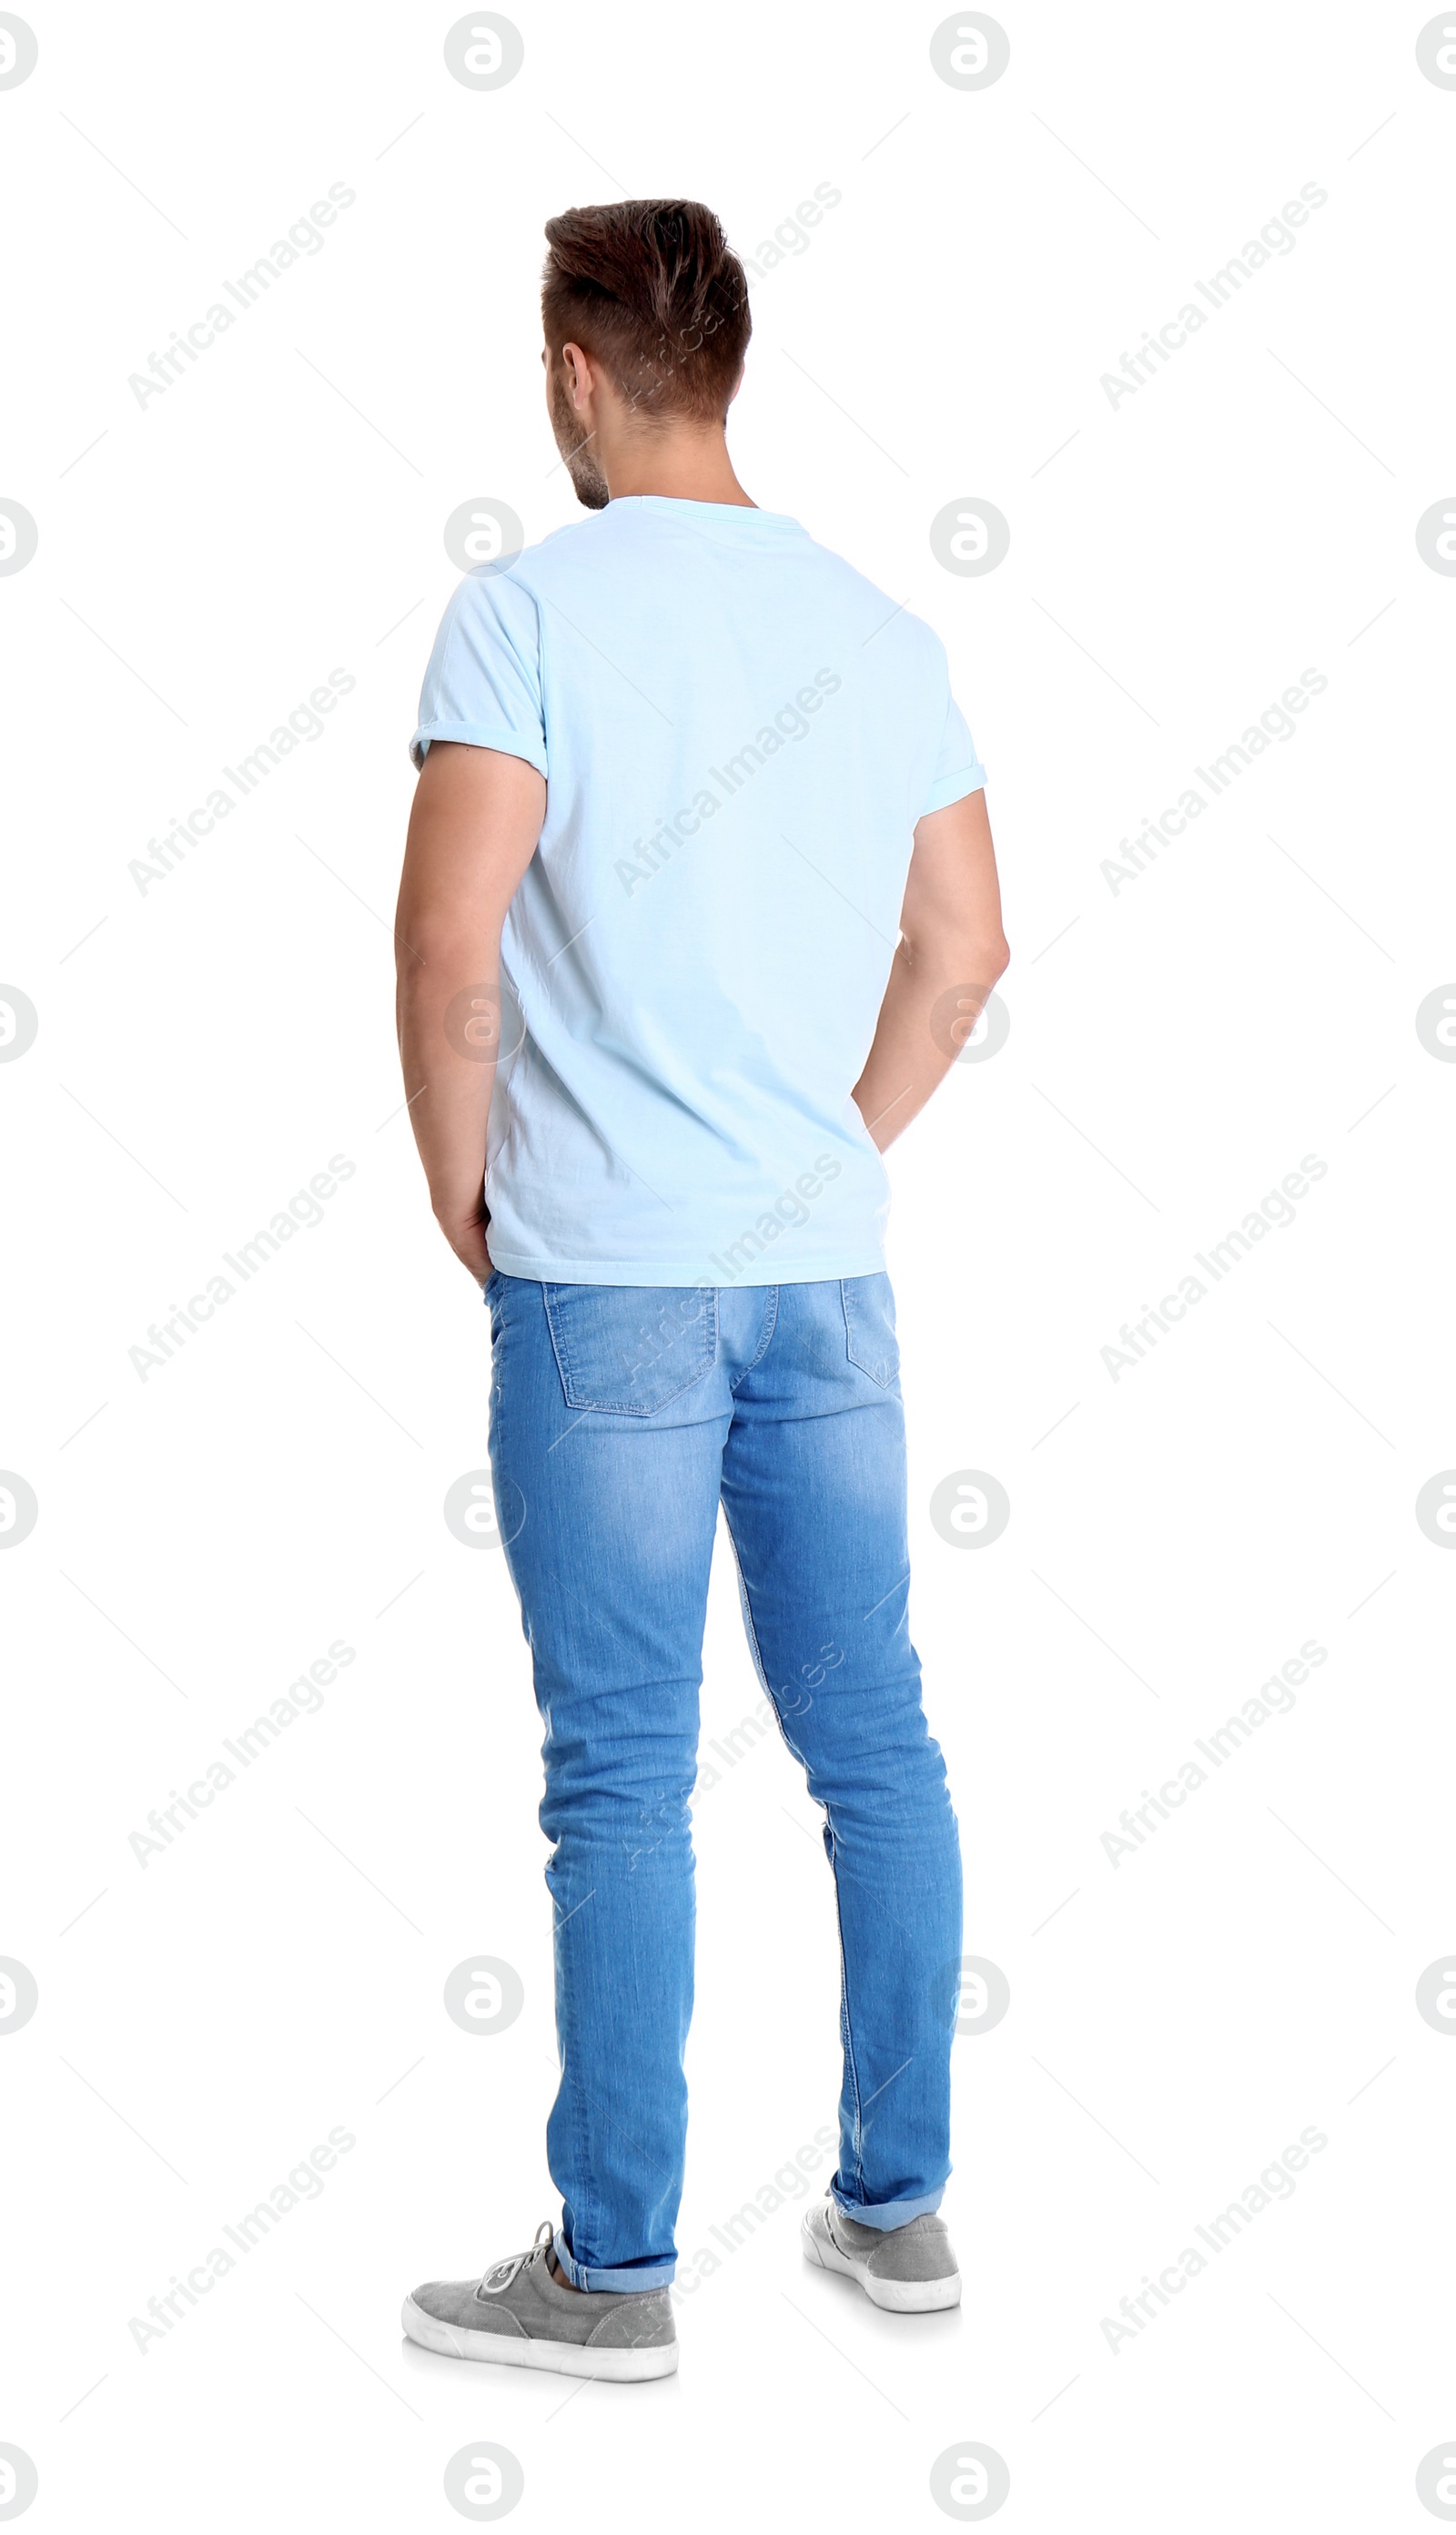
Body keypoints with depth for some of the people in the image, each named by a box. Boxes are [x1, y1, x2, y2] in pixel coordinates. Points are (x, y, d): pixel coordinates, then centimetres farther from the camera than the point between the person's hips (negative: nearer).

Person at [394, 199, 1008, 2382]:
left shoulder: (530, 607, -8)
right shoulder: (877, 628, 8)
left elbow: (451, 938, -15)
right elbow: (964, 947, 10)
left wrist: (462, 1193, -1)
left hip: (607, 1278, -5)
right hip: (830, 1269, 5)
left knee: (624, 1777, 1)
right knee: (873, 1744, 12)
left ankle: (615, 2266, 12)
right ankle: (900, 2204, 24)